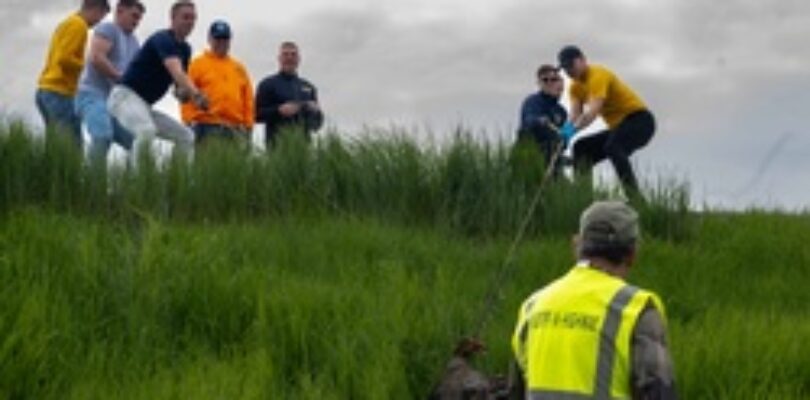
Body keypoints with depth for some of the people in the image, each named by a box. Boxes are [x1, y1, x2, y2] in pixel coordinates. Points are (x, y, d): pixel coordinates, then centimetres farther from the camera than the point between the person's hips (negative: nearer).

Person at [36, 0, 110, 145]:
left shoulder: (67, 23, 22)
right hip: (59, 93, -10)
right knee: (73, 144, -15)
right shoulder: (78, 25, -8)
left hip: (46, 91, 10)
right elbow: (65, 59, -18)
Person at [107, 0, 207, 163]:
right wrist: (196, 94, -49)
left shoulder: (185, 49, 12)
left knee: (186, 136, 5)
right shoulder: (164, 39, -16)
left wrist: (183, 92, -8)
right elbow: (176, 71, -34)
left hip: (145, 106, 10)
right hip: (125, 95, -10)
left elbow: (179, 81, 17)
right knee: (147, 131, -37)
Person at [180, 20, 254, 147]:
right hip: (207, 127, -4)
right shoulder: (198, 65, 8)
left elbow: (248, 99, 17)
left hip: (236, 129, 4)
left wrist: (248, 124, 8)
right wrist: (190, 121, -8)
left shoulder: (239, 68, 21)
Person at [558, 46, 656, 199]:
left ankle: (634, 196, -39)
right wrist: (566, 130, -27)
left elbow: (593, 111, -32)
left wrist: (573, 129, -45)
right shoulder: (576, 86, 8)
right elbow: (575, 115, -5)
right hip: (618, 125, 10)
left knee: (612, 147, -35)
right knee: (581, 148, 5)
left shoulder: (598, 76, -18)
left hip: (639, 119, -10)